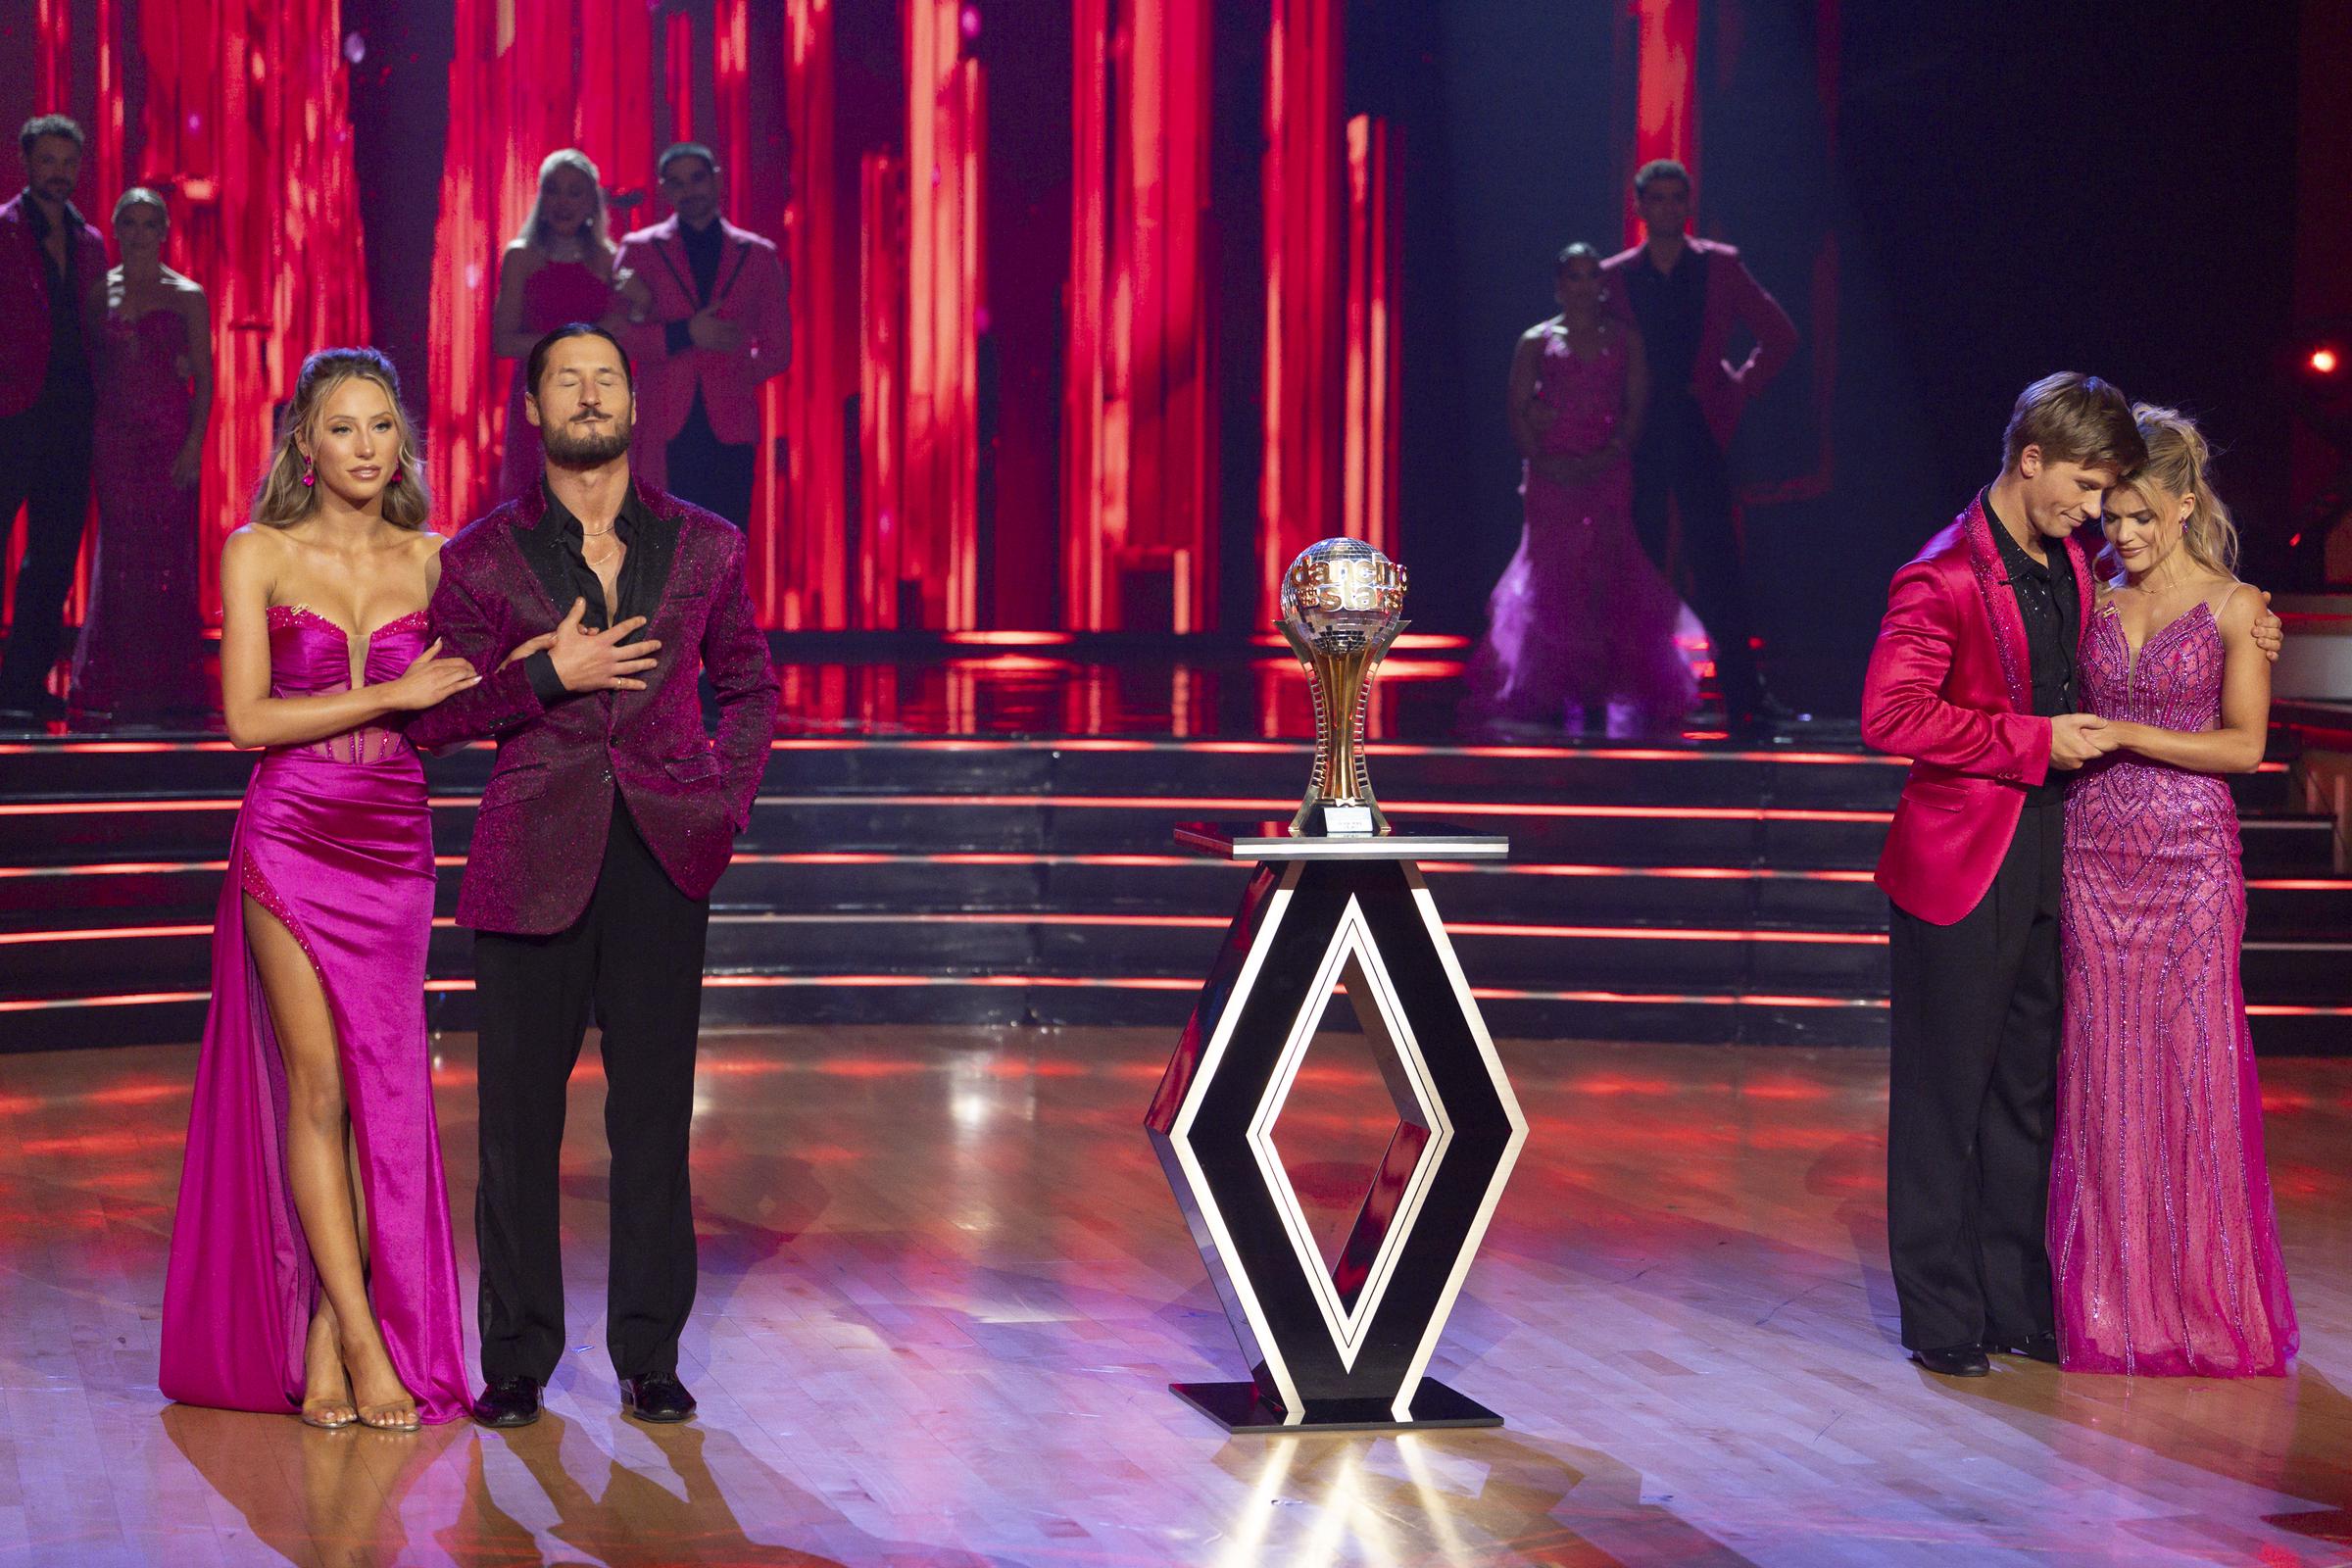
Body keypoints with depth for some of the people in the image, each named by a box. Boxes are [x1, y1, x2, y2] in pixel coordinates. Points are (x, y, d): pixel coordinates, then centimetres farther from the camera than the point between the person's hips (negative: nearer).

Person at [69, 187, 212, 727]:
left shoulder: (186, 296, 2)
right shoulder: (100, 293, 10)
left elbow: (204, 379, -1)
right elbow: (92, 366, 12)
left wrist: (194, 443, -11)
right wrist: (91, 437, 1)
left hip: (169, 436, -2)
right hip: (115, 436, 2)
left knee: (169, 556, -4)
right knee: (119, 557, 1)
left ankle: (169, 689, 1)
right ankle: (120, 687, 4)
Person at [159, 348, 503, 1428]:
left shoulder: (431, 558, 8)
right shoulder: (258, 555, 0)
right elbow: (248, 718, -6)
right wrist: (390, 695, -11)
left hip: (396, 844, 3)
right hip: (291, 838, -3)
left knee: (380, 1090, 0)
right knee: (316, 1085, -6)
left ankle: (325, 1341, 7)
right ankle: (365, 1345, -3)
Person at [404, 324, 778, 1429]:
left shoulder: (705, 546, 8)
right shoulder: (483, 557, 4)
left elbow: (750, 686, 19)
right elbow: (433, 716, 3)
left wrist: (724, 800, 5)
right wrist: (548, 677, -10)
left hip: (665, 856, 1)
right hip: (535, 858, -1)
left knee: (655, 1110, 3)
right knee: (519, 1111, 1)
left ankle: (649, 1357, 12)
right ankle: (516, 1359, 12)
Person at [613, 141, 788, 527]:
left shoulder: (757, 255, 13)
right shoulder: (640, 250, 9)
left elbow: (778, 349, 15)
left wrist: (735, 378, 2)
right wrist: (684, 335, -11)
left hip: (731, 431, 1)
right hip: (663, 429, -1)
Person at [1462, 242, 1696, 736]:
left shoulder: (1624, 337, 9)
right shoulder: (1537, 341, 7)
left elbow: (1637, 407, 3)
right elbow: (1518, 411, 3)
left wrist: (1612, 454, -10)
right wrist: (1541, 459, -10)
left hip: (1607, 473, 0)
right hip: (1553, 474, 0)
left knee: (1610, 576, -7)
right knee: (1553, 576, -3)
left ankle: (1606, 691, -6)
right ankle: (1551, 693, 1)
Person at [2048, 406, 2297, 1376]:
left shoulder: (2233, 607, -2)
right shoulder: (2095, 597, 9)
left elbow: (2244, 744, -7)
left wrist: (2124, 733, -12)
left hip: (2190, 859, -3)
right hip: (2096, 853, 3)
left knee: (2194, 1066, -2)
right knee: (2104, 1070, 3)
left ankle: (2206, 1303, 9)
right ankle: (2114, 1304, 10)